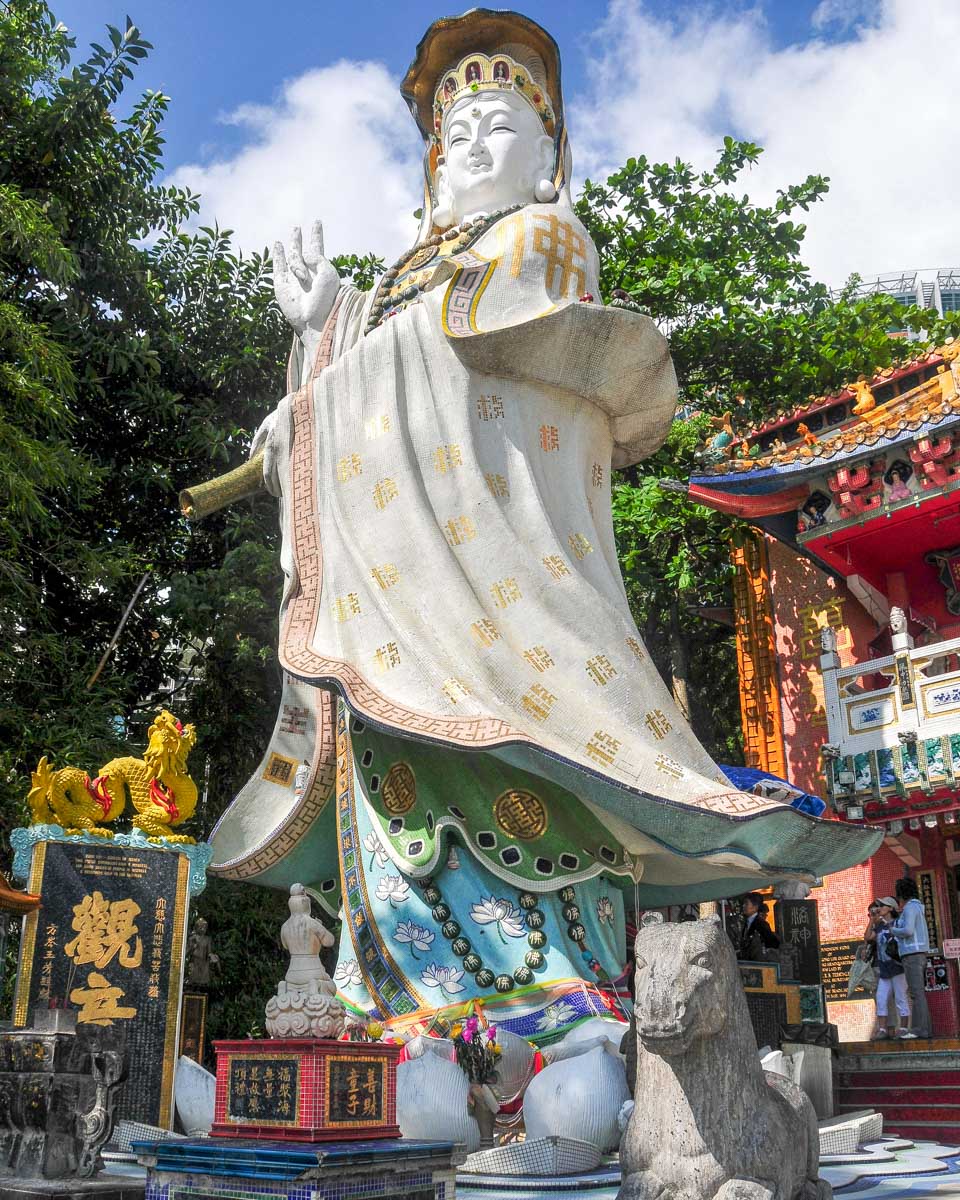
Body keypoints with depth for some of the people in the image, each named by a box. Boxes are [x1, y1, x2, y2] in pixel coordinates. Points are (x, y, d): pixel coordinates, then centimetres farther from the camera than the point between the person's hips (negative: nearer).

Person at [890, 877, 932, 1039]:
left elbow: (908, 931, -22)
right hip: (920, 954, 10)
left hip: (912, 954, -10)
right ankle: (926, 1029, 8)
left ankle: (919, 1029, -14)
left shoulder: (910, 907, -10)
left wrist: (893, 930, -5)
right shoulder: (917, 907, 20)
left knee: (916, 994, -11)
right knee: (919, 993, 9)